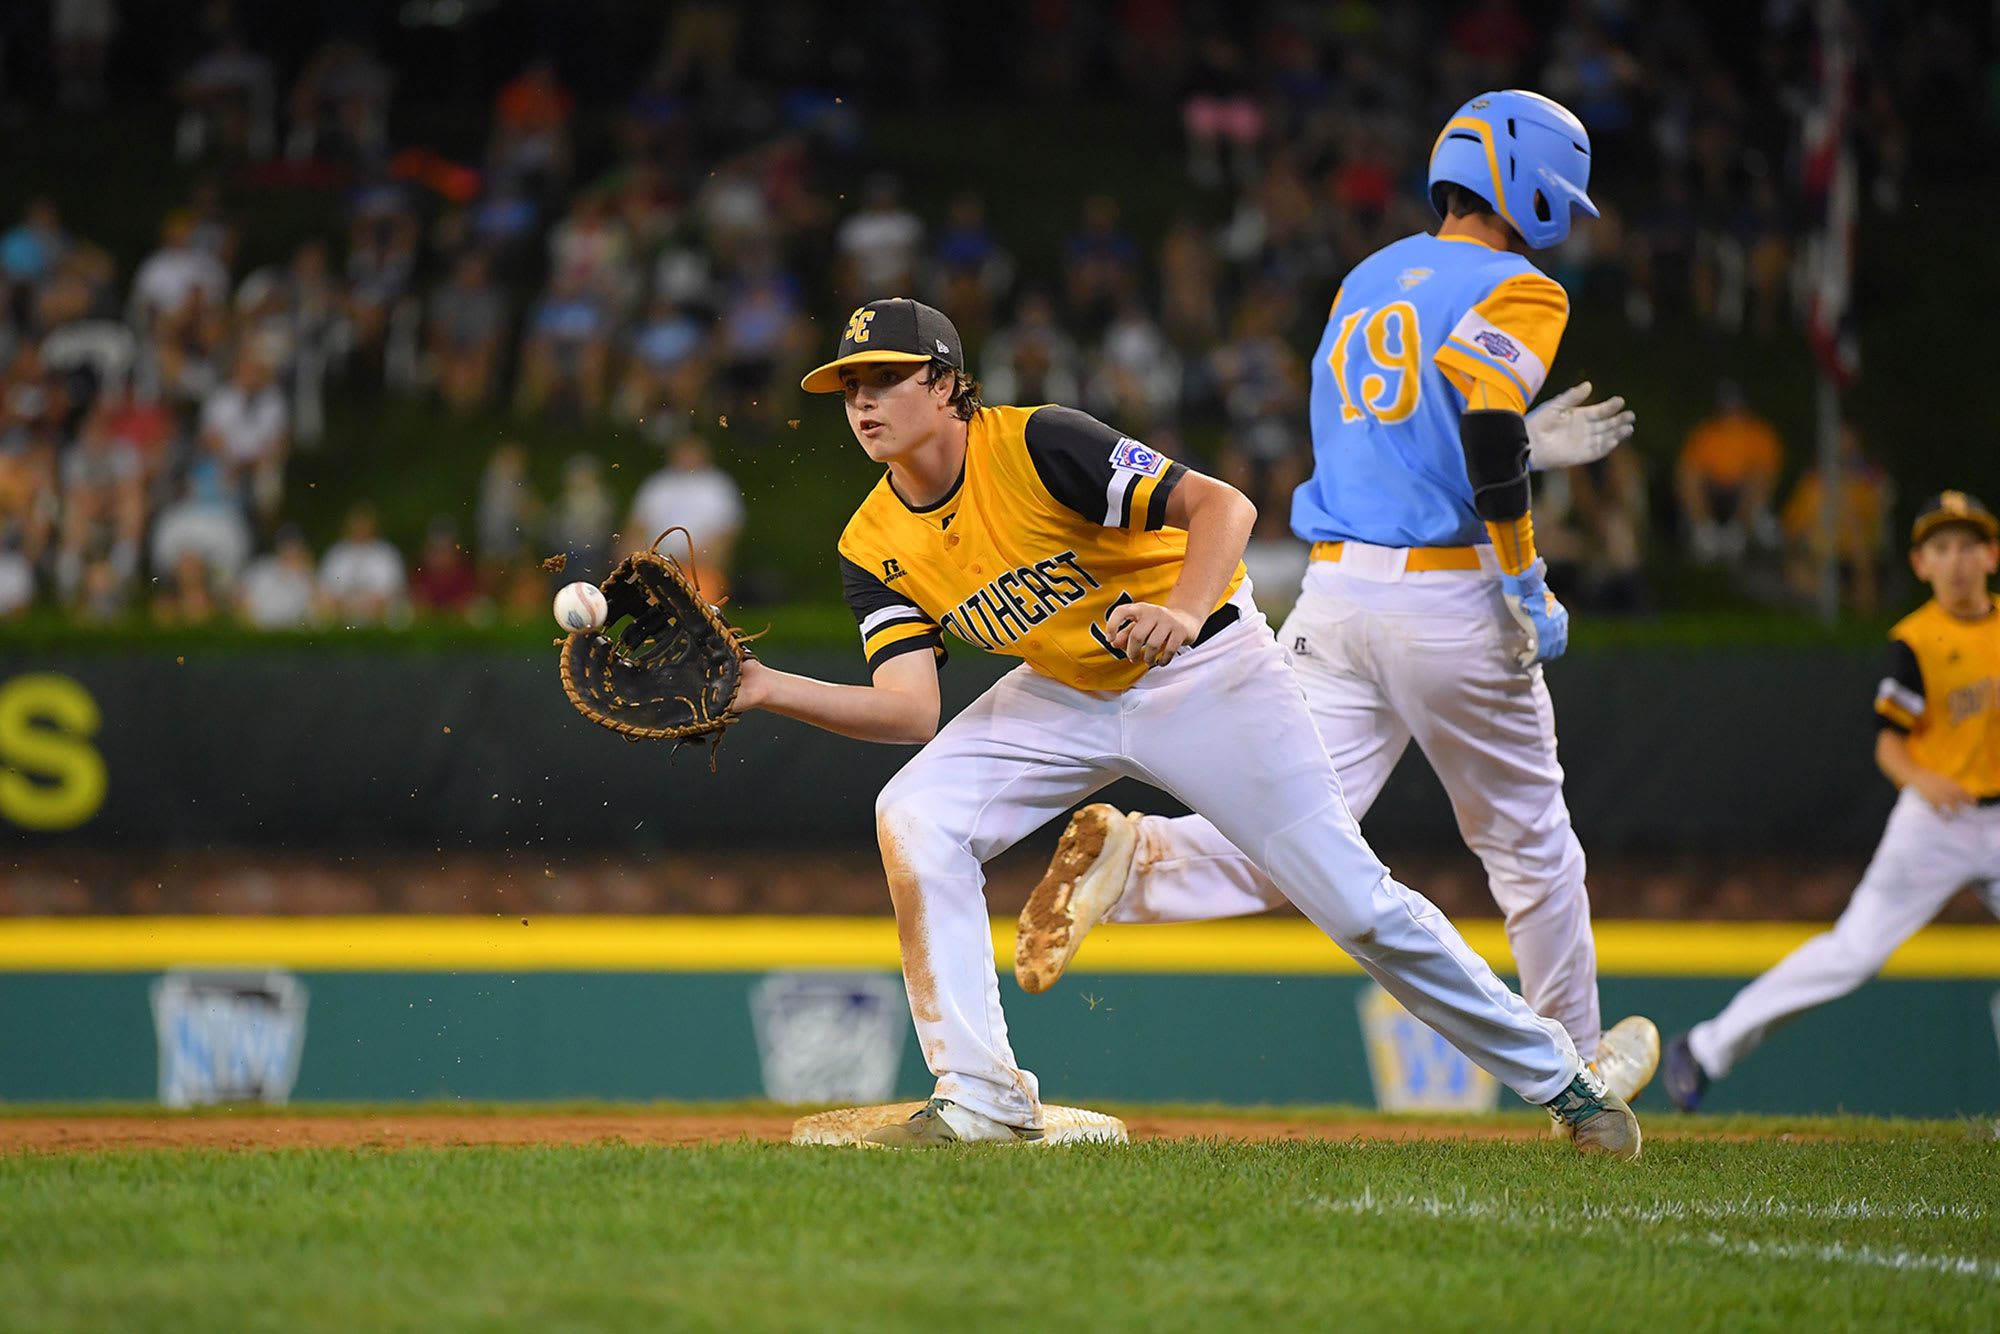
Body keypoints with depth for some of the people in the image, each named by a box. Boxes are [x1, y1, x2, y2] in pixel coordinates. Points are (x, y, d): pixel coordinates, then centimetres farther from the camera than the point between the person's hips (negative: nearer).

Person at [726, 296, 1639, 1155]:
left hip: (1205, 674, -5)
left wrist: (1185, 612, -47)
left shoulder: (1036, 444, -26)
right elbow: (911, 710, -17)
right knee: (914, 817, -18)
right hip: (1066, 694, 5)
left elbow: (1222, 505, -29)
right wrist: (767, 690, -30)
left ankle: (1556, 1077, 10)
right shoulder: (874, 549, -9)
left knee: (1353, 898, -8)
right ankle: (981, 1100, -11)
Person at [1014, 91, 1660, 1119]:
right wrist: (1524, 585, -15)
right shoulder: (1517, 291, -3)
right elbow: (1483, 424, -19)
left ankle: (1136, 859, -32)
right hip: (1447, 598, -5)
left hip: (1334, 588, 5)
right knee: (1527, 841, 13)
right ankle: (1577, 1067, 26)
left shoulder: (1368, 282, 20)